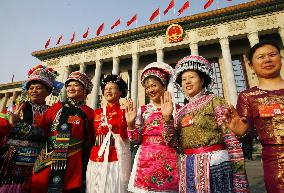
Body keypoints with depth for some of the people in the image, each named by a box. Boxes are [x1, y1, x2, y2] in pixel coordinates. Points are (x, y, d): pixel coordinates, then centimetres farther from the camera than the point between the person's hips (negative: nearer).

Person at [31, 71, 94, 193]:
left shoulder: (89, 113, 0)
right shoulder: (56, 107, 8)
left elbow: (89, 143, 2)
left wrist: (85, 167, 1)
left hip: (73, 165, -2)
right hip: (48, 163, 2)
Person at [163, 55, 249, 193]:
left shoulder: (213, 101, -3)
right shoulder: (181, 112, 9)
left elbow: (231, 137, -9)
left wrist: (238, 170, -15)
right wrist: (167, 117, -8)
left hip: (214, 163, -4)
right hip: (188, 168, 5)